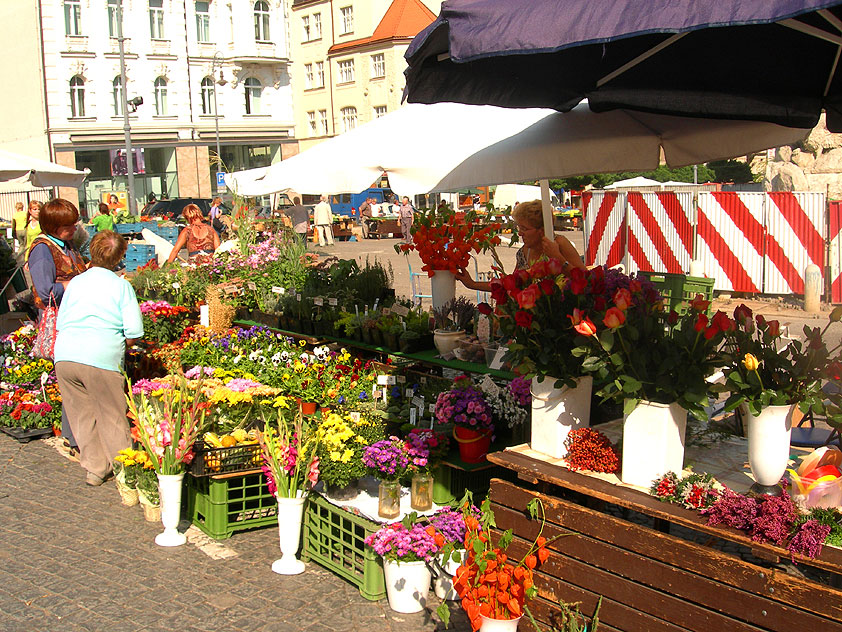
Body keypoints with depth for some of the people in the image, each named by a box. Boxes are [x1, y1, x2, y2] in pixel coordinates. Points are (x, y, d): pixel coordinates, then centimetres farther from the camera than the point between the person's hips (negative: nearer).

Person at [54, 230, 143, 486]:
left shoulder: (74, 283, 17)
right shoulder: (121, 285, 4)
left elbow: (61, 323, 21)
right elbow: (134, 331, -4)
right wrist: (119, 348, 14)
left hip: (64, 356, 4)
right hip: (101, 359, -4)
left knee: (83, 415, 15)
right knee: (112, 417, 7)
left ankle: (95, 469, 22)